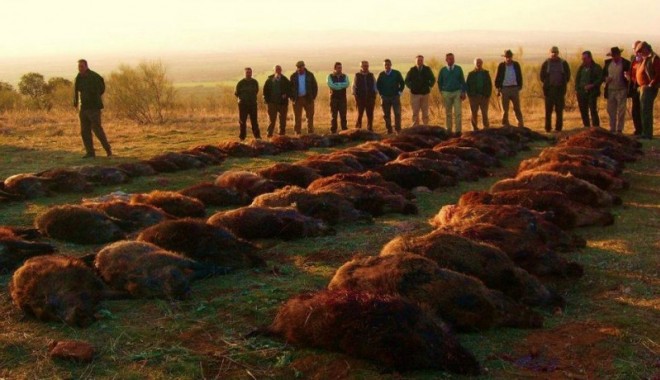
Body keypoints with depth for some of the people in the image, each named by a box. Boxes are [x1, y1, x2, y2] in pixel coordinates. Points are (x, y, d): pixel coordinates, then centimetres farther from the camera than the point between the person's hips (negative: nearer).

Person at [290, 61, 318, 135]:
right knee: (297, 118, 3)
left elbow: (315, 86, 5)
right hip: (297, 99, 0)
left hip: (308, 99, 0)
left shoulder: (310, 75, 3)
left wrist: (313, 97, -3)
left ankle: (310, 133, 7)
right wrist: (292, 98, -2)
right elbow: (290, 87, 8)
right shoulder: (293, 76, 5)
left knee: (310, 117, 2)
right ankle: (297, 133, 8)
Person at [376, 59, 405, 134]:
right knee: (386, 115, 4)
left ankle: (398, 129, -4)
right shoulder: (381, 75, 2)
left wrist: (399, 92, -2)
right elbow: (378, 85, 13)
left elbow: (402, 83, 5)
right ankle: (389, 130, 11)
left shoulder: (397, 73, -2)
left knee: (397, 113, -9)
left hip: (395, 97, -2)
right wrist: (381, 94, 5)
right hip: (385, 97, 2)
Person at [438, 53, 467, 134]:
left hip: (457, 93, -1)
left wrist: (463, 92, -3)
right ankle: (449, 130, 14)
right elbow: (439, 82, 12)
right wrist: (442, 92, 10)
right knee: (448, 113, 7)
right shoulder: (443, 70, 1)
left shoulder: (458, 69, 1)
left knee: (458, 113, -8)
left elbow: (462, 81, 3)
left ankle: (458, 130, -8)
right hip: (447, 93, 1)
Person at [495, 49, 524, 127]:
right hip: (504, 89, -1)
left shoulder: (516, 65, 5)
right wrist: (498, 88, -4)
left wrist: (519, 86, 3)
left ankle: (521, 124, 8)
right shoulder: (501, 66, 0)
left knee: (517, 108, 4)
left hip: (514, 88, 1)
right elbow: (497, 77, 2)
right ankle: (505, 125, 12)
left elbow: (519, 76, 11)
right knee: (505, 109, 5)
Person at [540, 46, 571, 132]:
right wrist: (547, 84, 4)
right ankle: (548, 128, 5)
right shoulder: (546, 64, 3)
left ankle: (558, 128, 8)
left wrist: (563, 84, 4)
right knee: (548, 110, 0)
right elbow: (542, 76, 8)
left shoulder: (563, 63, 6)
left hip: (560, 90, 1)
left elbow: (567, 76, 10)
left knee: (559, 110, 3)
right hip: (549, 90, -1)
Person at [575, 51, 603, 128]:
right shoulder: (581, 68, 16)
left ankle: (596, 128, -10)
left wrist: (592, 85, -20)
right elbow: (577, 79, 21)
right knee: (583, 112, 7)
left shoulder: (596, 67, -1)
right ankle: (587, 128, 16)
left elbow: (600, 79, -7)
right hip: (581, 93, 6)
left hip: (592, 93, -6)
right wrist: (576, 89, 9)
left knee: (593, 111, -11)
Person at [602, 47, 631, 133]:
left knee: (621, 112, -1)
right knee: (611, 111, 8)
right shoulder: (608, 62, 9)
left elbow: (630, 76, -5)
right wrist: (606, 79, -6)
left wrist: (628, 76, -28)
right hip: (610, 91, 4)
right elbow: (603, 74, 16)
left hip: (621, 91, -4)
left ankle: (619, 130, 4)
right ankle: (612, 130, 16)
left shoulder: (625, 63, -4)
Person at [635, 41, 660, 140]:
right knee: (643, 112, 14)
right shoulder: (646, 58, 17)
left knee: (646, 111, -9)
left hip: (648, 88, -10)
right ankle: (645, 133, 21)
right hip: (643, 88, 10)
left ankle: (647, 134, -7)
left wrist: (652, 84, -19)